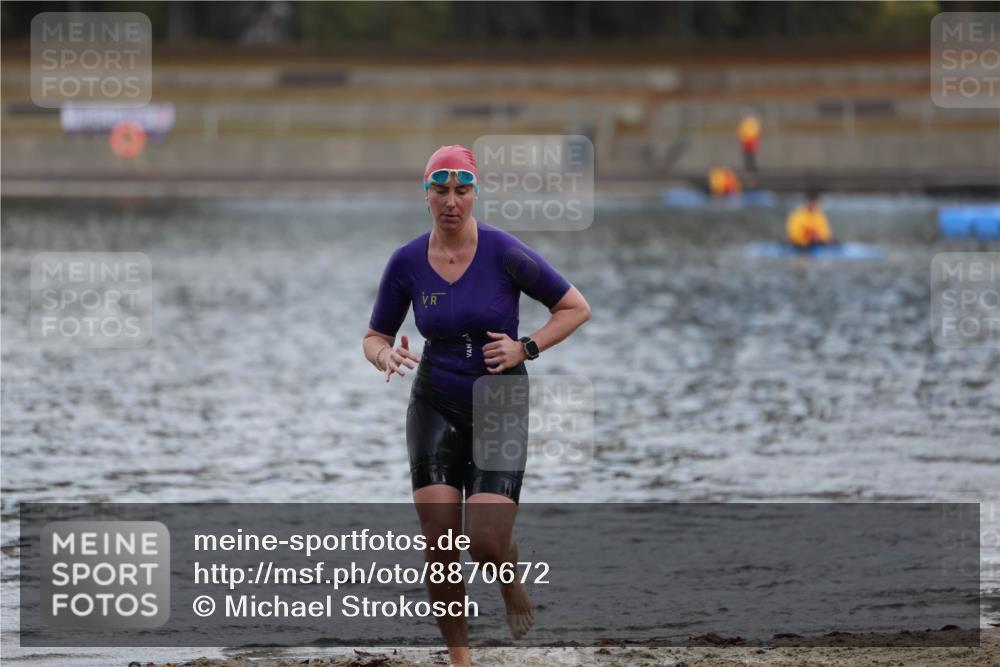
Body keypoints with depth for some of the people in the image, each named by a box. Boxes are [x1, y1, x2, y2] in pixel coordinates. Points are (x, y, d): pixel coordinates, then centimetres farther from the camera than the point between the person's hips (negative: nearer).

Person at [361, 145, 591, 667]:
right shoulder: (406, 262, -4)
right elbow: (374, 338, 7)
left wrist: (526, 349, -17)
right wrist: (386, 357, -16)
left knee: (486, 546, -13)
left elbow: (576, 308, -4)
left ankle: (511, 583, 25)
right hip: (435, 408, 2)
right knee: (440, 545, -8)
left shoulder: (504, 253, -13)